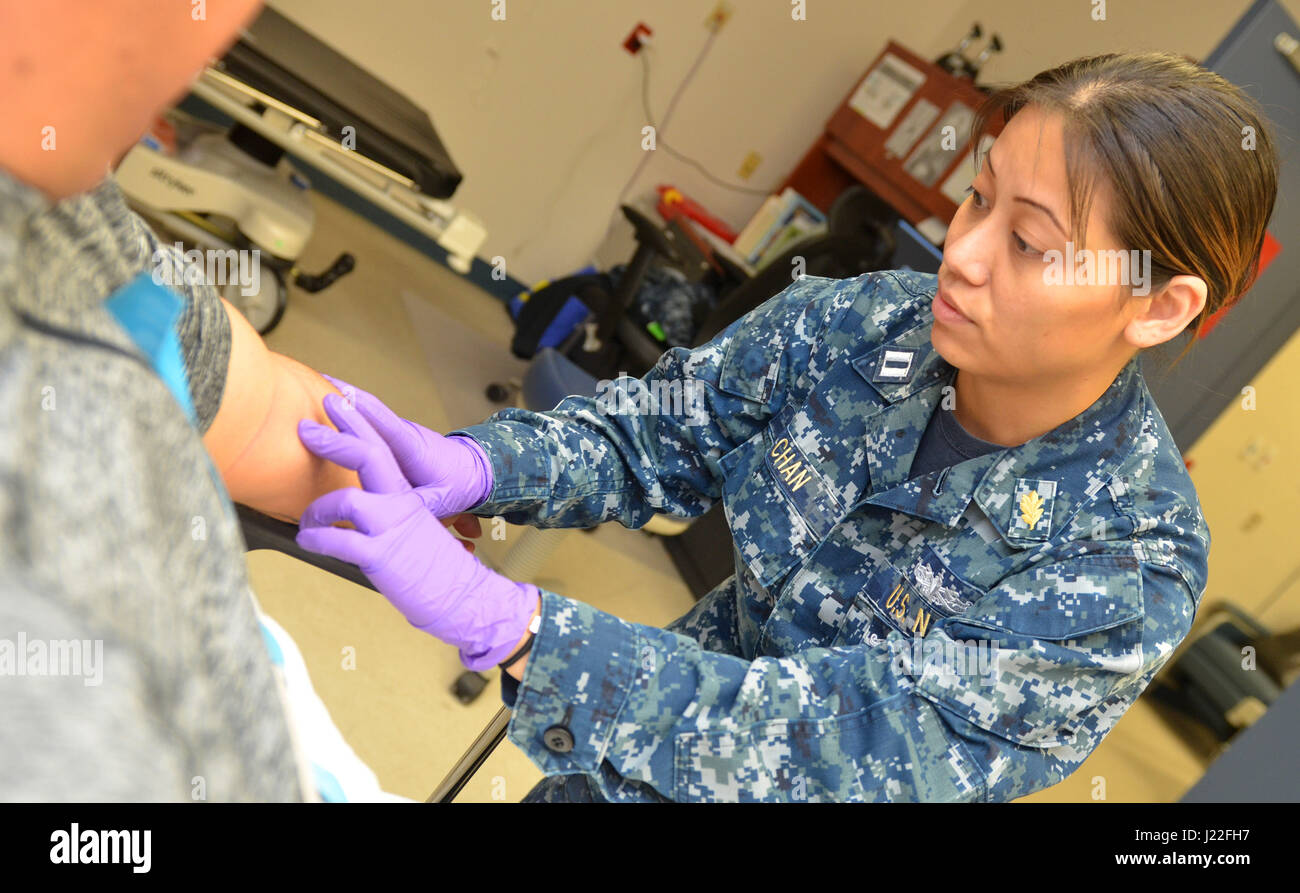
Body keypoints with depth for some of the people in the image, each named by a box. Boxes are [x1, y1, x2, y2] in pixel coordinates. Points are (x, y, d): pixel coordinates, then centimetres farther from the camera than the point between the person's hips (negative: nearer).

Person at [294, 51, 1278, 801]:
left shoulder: (1130, 576, -30)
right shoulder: (861, 327, -18)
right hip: (691, 720, 4)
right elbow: (655, 435, -8)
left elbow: (829, 749, -36)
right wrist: (473, 467, -29)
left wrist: (496, 617, -44)